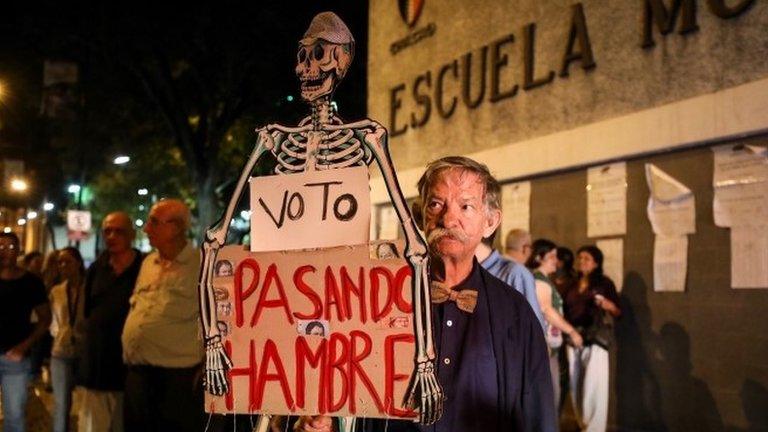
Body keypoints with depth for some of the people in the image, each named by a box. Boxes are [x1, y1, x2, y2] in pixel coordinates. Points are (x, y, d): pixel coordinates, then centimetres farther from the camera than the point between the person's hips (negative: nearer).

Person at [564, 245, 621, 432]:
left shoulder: (604, 283, 1)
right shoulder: (572, 285, 15)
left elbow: (618, 312, -1)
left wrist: (607, 304, -19)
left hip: (595, 339, -5)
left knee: (594, 386, -8)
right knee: (575, 385, 7)